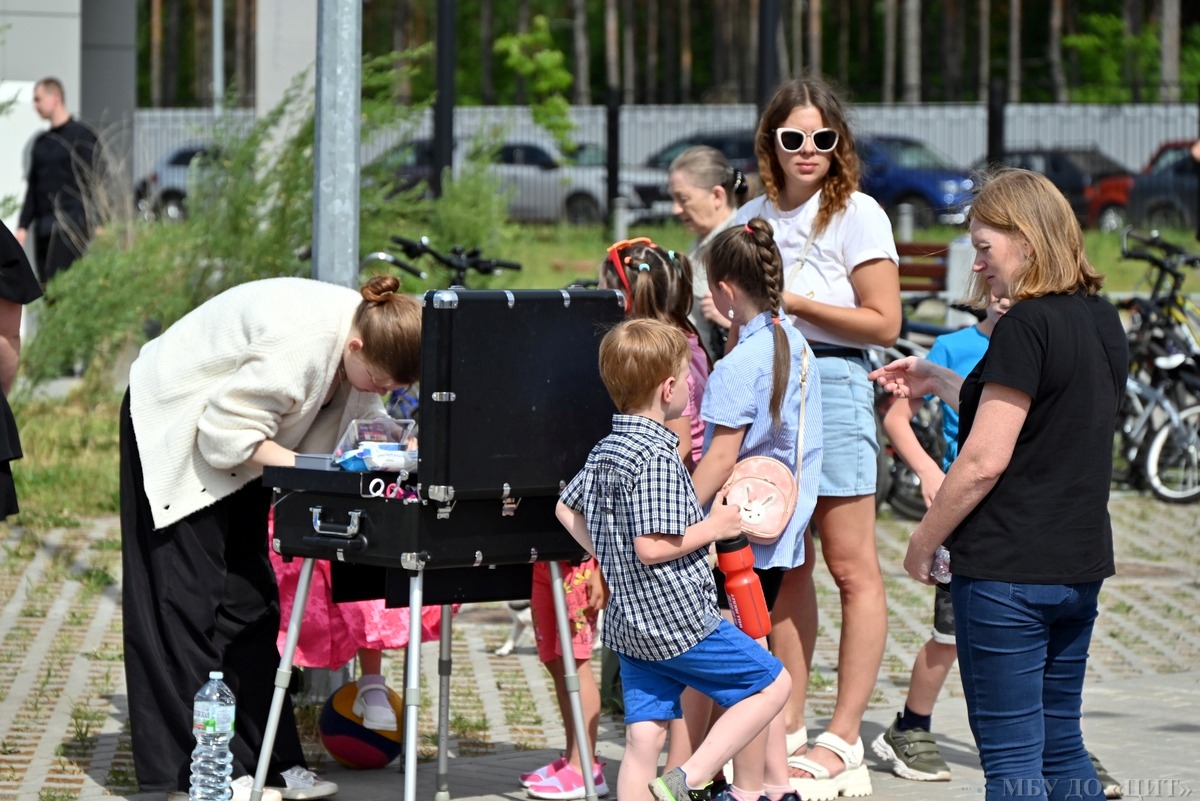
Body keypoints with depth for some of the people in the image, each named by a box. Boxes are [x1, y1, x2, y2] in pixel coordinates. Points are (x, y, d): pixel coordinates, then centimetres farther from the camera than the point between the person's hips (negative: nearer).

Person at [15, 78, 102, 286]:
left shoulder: (82, 136, -1)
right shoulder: (41, 142, 19)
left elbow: (90, 183, -7)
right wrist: (23, 226, 12)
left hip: (70, 225, -7)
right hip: (44, 226, 7)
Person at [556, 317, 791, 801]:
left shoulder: (603, 452, 9)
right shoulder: (657, 458, -20)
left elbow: (567, 510, 21)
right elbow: (653, 546, -24)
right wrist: (714, 527, -12)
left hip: (628, 624, 9)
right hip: (678, 620, -9)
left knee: (644, 737, 8)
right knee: (772, 683, 3)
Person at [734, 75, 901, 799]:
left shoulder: (857, 215, -3)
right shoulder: (754, 218, 14)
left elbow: (884, 324, -8)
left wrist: (795, 302, -12)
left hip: (833, 381, -6)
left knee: (852, 569, -4)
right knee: (785, 567, 8)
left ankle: (843, 741, -2)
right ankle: (789, 730, 13)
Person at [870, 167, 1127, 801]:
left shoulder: (1026, 326, -16)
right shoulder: (1102, 321, 9)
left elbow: (985, 460, -18)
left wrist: (923, 541, -6)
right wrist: (936, 381, 19)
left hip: (1006, 572, -8)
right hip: (1079, 565, 9)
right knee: (1061, 746, 15)